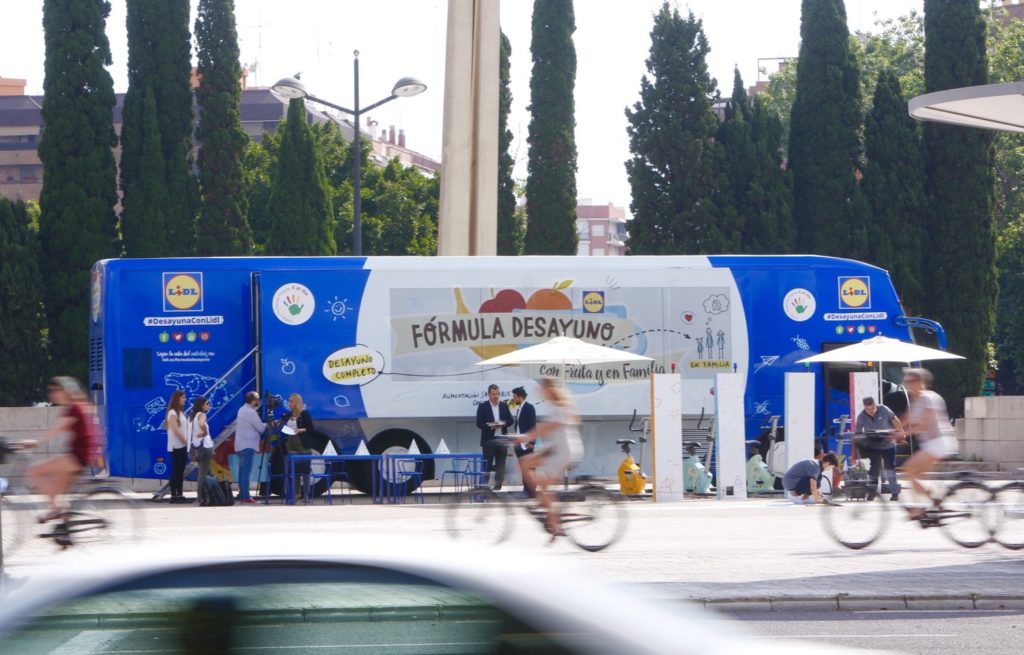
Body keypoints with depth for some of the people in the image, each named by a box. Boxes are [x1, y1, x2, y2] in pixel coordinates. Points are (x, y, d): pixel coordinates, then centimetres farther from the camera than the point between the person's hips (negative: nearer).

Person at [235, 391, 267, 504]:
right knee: (246, 471, -10)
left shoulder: (242, 410, 13)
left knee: (242, 471, 11)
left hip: (240, 445, 9)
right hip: (248, 446, -9)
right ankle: (245, 497, -13)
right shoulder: (251, 412, -15)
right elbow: (261, 428, -15)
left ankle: (242, 495, 13)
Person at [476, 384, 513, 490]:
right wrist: (490, 426, -22)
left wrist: (504, 423, -12)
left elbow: (510, 420, 9)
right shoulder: (482, 406, -1)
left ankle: (498, 485, 8)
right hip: (489, 439, -4)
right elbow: (479, 423, -7)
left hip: (502, 439, 4)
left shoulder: (504, 406, 10)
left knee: (500, 465, 4)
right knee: (487, 464, -1)